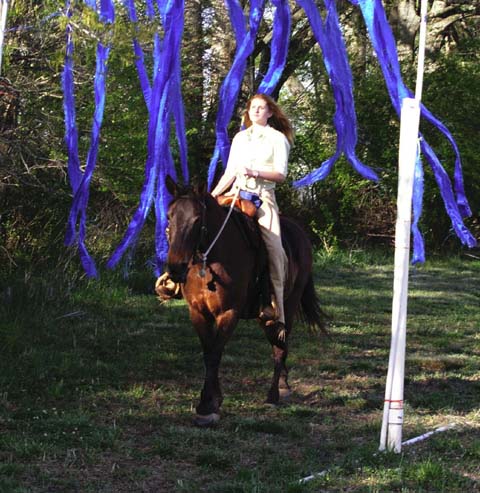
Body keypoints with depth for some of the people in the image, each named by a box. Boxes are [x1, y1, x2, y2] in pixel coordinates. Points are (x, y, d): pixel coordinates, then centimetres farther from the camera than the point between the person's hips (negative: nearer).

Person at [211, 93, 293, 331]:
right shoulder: (240, 138, 20)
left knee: (273, 248, -21)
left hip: (263, 196, -5)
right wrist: (211, 196, 10)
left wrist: (256, 173, -19)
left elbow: (281, 175, -3)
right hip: (236, 193, 5)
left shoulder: (278, 139, 6)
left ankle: (276, 309, -22)